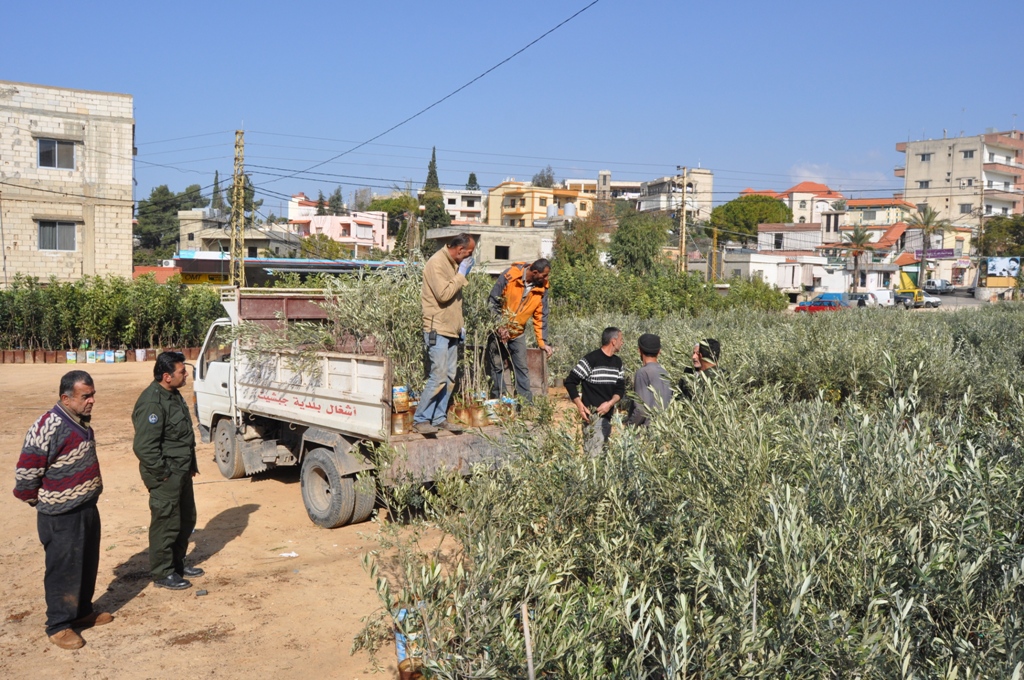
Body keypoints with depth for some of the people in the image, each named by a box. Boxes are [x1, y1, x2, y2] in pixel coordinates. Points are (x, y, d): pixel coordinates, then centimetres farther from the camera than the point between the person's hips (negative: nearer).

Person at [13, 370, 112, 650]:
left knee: (87, 566, 20)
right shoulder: (47, 427, -24)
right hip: (61, 517, -8)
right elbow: (26, 472, -19)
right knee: (64, 571, 3)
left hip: (87, 509, 8)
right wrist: (37, 501, -4)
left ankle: (83, 611, 36)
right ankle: (58, 626, 18)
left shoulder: (81, 422, 5)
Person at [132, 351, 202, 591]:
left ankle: (177, 564, 35)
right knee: (166, 524, 2)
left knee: (186, 519, 19)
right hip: (166, 476, -10)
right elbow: (143, 446, -27)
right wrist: (163, 473, -19)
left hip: (182, 472, 10)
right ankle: (162, 574, 16)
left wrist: (191, 463, 17)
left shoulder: (173, 395, 8)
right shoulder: (152, 403, -24)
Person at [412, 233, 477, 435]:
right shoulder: (437, 263, -12)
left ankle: (439, 418, 14)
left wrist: (459, 324, 19)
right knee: (438, 377, -11)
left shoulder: (453, 263, 17)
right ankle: (420, 420, -4)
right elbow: (443, 294, -22)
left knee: (449, 378, 8)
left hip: (450, 330, 9)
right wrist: (462, 275, -13)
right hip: (437, 330, -9)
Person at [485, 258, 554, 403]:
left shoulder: (542, 288, -8)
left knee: (522, 368, 2)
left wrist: (543, 342, -9)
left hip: (518, 333, 3)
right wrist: (499, 326, -18)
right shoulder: (510, 275, -20)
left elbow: (541, 317, -4)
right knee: (496, 367, 1)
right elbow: (493, 301, -14)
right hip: (498, 330, -3)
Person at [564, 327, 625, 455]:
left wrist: (610, 403, -8)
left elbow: (620, 389, 12)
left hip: (608, 415, 8)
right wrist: (580, 405, -15)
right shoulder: (591, 360, -10)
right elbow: (570, 382, -7)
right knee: (593, 453, -12)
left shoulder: (617, 362, 12)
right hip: (593, 414, -7)